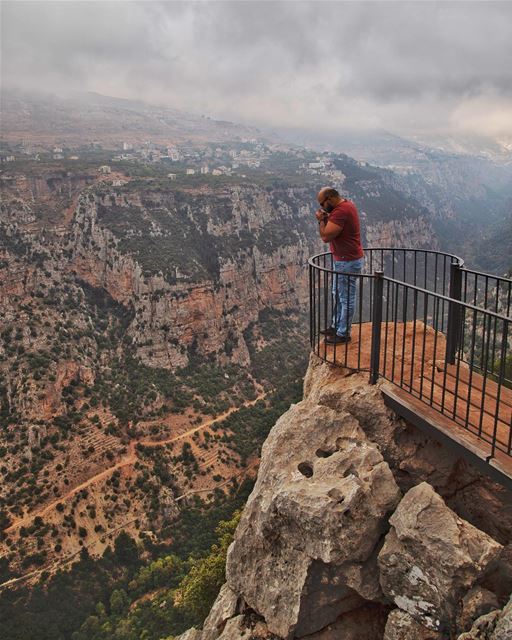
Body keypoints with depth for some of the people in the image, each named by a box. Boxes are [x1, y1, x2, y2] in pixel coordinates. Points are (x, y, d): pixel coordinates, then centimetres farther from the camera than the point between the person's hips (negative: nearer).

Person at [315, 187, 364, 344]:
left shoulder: (341, 211, -24)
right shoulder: (346, 204, 9)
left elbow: (326, 236, -26)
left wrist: (321, 220, -9)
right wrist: (327, 218, 0)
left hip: (348, 262, -11)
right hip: (344, 259, 11)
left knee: (346, 298, 0)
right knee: (337, 295, 21)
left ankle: (343, 334, 11)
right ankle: (336, 326, 34)